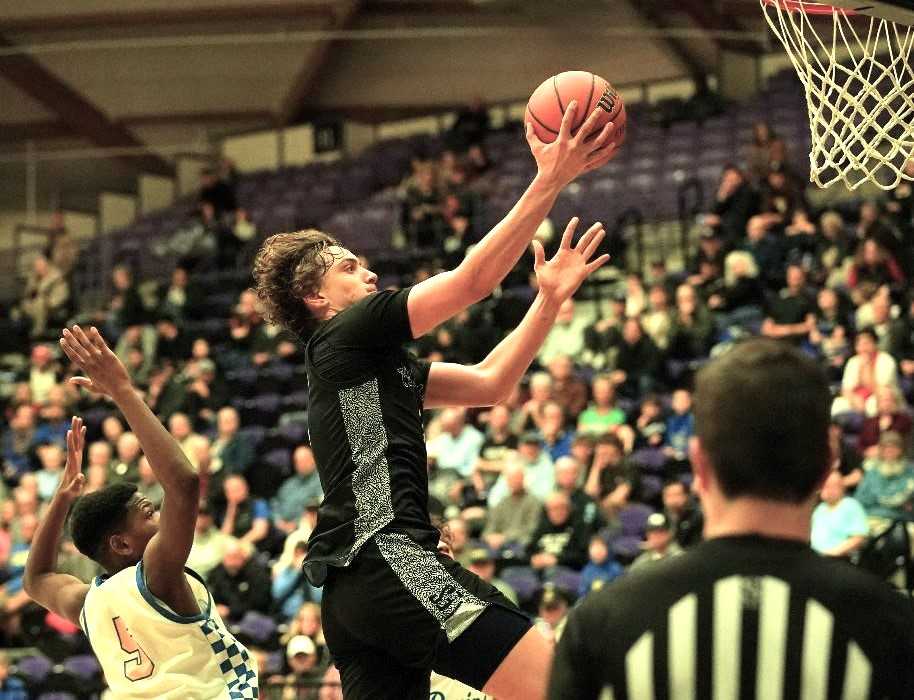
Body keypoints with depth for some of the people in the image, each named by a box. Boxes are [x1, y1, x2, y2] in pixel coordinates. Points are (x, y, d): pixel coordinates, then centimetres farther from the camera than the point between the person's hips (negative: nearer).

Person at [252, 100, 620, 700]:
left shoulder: (379, 363, 27)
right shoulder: (346, 336, 1)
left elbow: (491, 383, 24)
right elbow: (473, 280, -6)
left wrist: (551, 297, 18)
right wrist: (549, 182, -5)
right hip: (384, 555, -10)